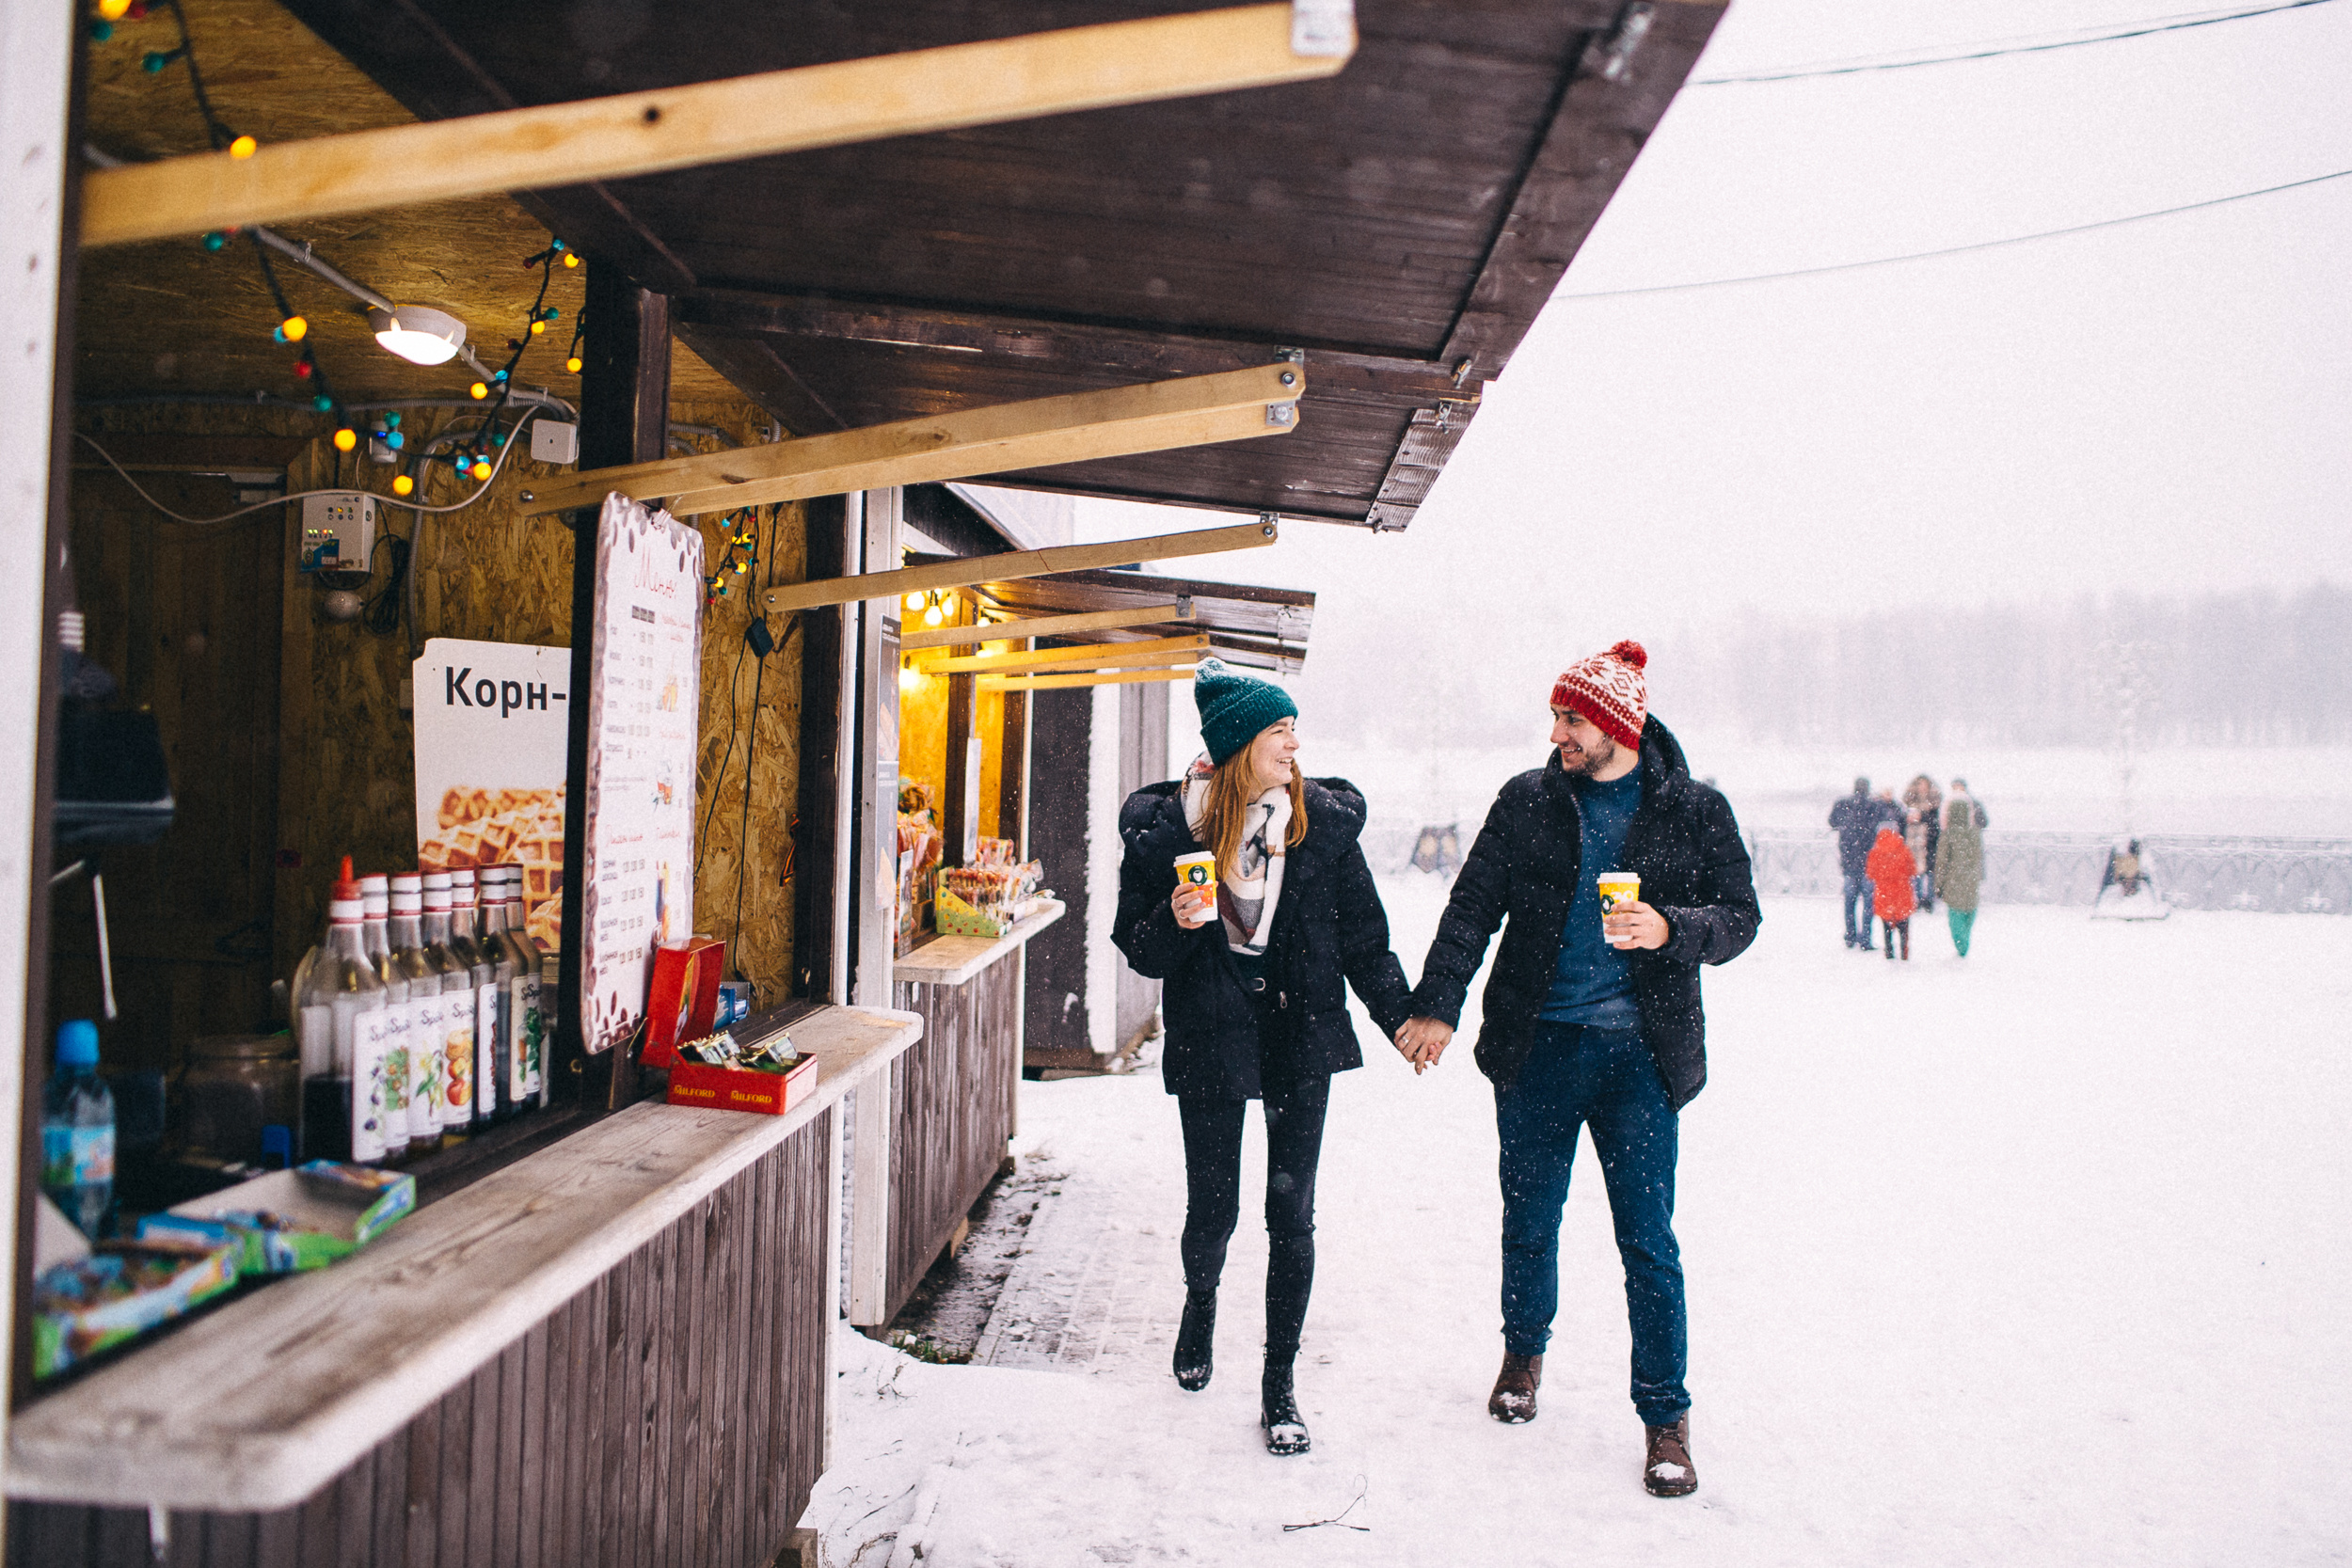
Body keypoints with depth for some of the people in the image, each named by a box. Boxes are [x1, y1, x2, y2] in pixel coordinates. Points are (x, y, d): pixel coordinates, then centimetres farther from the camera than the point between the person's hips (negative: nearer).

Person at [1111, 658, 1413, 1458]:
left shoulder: (1323, 819, -1)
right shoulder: (1168, 827, -7)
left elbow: (1364, 935, 5)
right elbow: (1139, 947, 0)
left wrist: (1403, 1018, -1)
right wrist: (1177, 922, -21)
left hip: (1302, 1032, 1)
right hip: (1210, 1037, -1)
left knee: (1292, 1214, 3)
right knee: (1213, 1207, 9)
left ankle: (1279, 1383, 19)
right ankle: (1200, 1308, 44)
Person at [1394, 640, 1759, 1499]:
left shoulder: (1694, 811, 0)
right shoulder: (1527, 800, 2)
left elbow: (1739, 918, 1)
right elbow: (1472, 906, 0)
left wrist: (1667, 929, -20)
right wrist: (1436, 1005, -10)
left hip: (1639, 1052, -1)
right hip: (1537, 1043, 2)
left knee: (1647, 1240, 0)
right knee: (1529, 1223, 14)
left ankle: (1665, 1417, 16)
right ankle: (1524, 1350, 40)